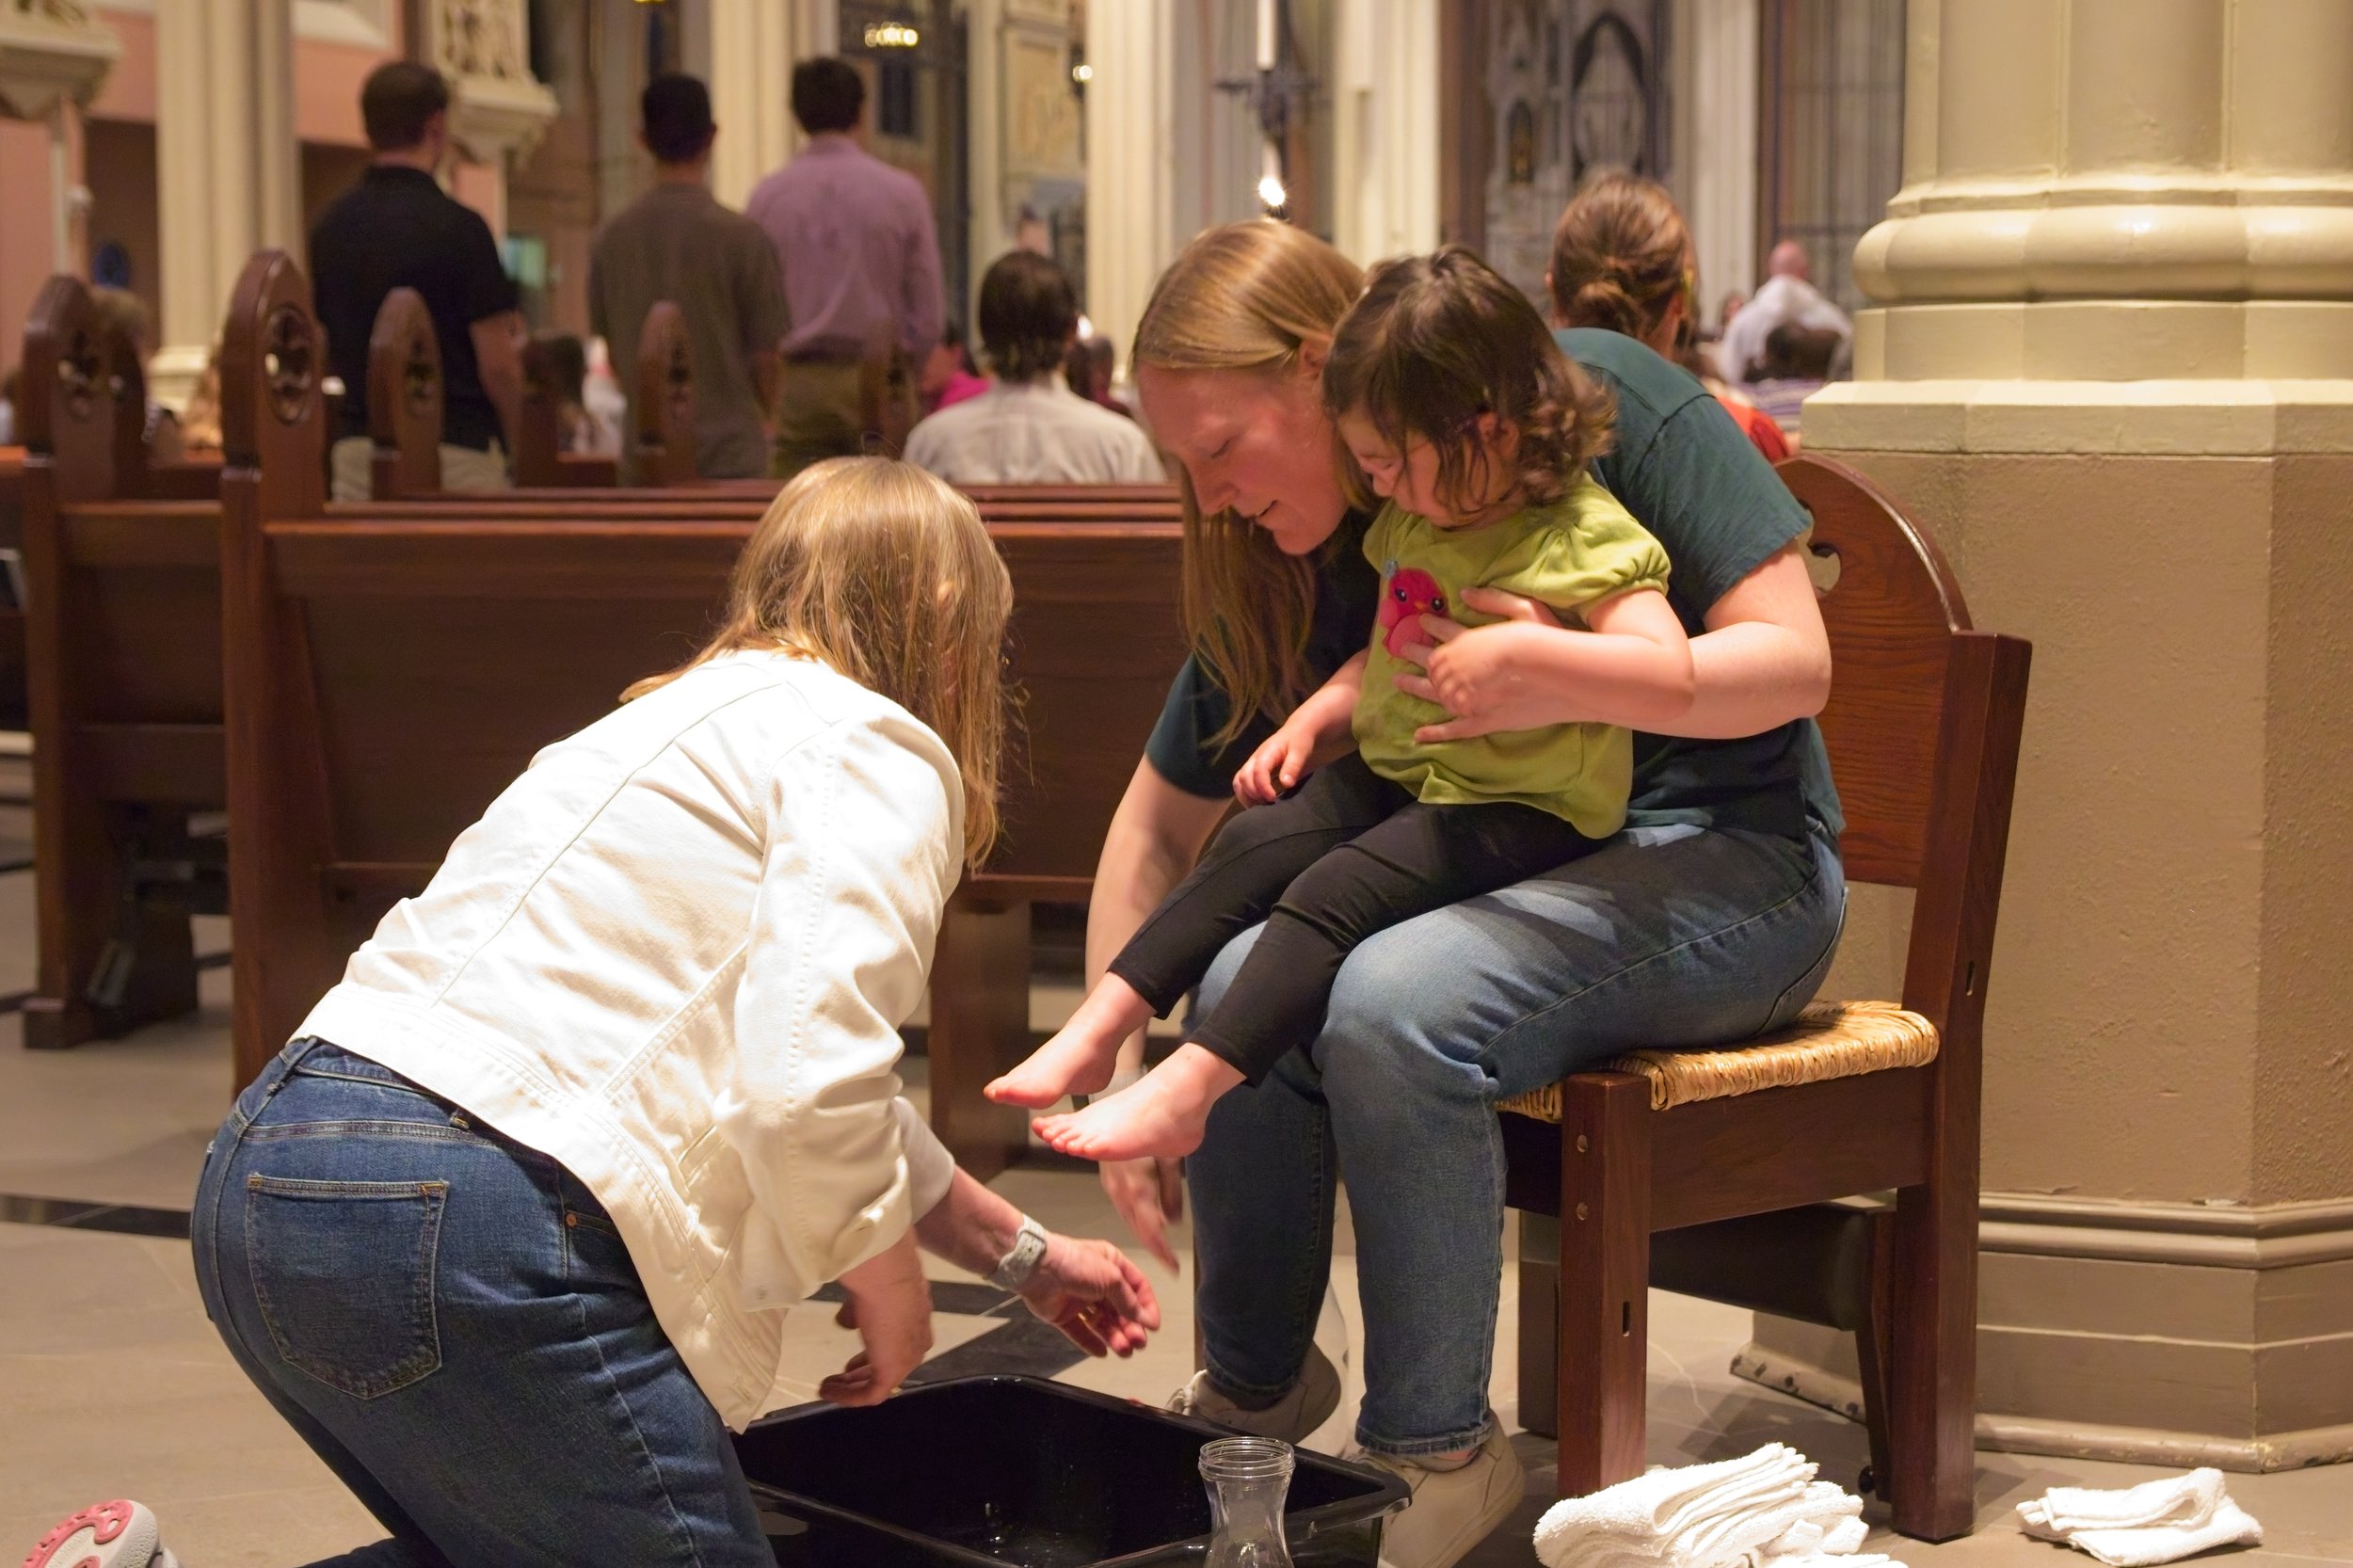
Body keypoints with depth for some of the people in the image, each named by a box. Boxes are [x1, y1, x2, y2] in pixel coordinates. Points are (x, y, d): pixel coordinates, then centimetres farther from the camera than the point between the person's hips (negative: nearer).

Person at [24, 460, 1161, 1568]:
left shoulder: (703, 719, 27)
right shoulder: (882, 754, -2)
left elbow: (818, 1080, 36)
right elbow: (811, 1087, -17)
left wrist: (1018, 1253, 43)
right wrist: (887, 1283, 2)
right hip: (466, 1223, -10)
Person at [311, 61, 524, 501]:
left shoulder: (330, 225, 7)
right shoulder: (457, 226, -11)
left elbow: (322, 355, 14)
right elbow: (496, 365, -10)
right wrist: (511, 437, 7)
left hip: (356, 448, 5)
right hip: (456, 451, -5)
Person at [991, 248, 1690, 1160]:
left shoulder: (1585, 539, -17)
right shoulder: (1413, 520, 10)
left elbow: (1672, 676, -30)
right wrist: (1310, 721, 9)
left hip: (1520, 809, -8)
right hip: (1395, 771, 8)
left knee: (1331, 895, -24)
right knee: (1252, 846, -8)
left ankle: (1186, 1088, -25)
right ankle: (1096, 1031, -6)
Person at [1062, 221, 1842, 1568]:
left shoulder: (1600, 399, -11)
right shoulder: (1304, 563, 4)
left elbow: (1795, 662, -14)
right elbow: (1158, 828, 8)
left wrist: (1563, 679, -30)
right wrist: (1119, 1065, -6)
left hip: (1728, 861, -5)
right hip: (1491, 874, 5)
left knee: (1389, 1001, -32)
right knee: (1245, 982, -25)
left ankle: (1439, 1453, -14)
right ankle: (1255, 1389, 1)